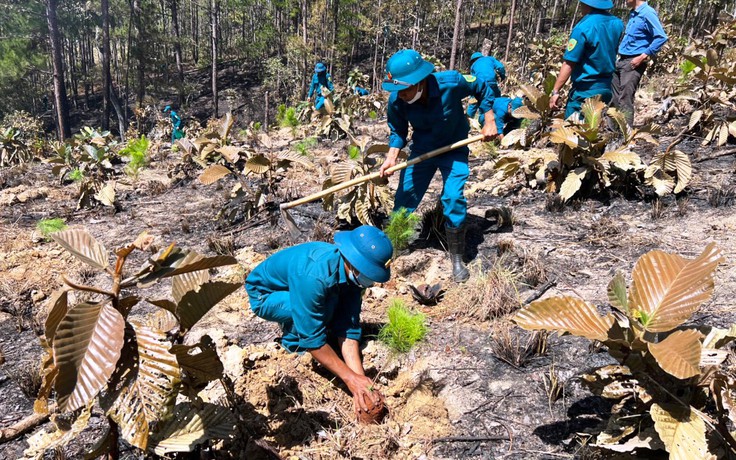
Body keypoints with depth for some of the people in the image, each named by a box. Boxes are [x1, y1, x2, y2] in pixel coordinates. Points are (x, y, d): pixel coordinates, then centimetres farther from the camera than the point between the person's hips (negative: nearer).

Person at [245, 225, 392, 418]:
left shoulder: (353, 273, -19)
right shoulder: (314, 276, -40)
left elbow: (348, 328, -18)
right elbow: (311, 338, -36)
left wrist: (359, 377, -28)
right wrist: (350, 377, -34)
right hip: (264, 294, -6)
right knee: (326, 307, -30)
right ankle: (293, 341, -4)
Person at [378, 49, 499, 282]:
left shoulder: (451, 82, -30)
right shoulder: (396, 101, -23)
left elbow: (482, 89, -9)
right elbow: (398, 131, -4)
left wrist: (489, 122, -9)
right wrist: (391, 157, -20)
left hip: (454, 149, -2)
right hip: (422, 150, 3)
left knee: (453, 198, -16)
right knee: (404, 196, 1)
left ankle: (456, 259, 2)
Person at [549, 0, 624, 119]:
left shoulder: (583, 28, -17)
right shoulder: (617, 23, 4)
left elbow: (569, 64, -17)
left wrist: (555, 91, -13)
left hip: (585, 91, -7)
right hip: (607, 88, 7)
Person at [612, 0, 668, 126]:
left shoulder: (647, 13, -12)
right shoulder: (633, 13, 14)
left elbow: (661, 37, -17)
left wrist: (643, 56, -19)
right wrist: (620, 50, 17)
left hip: (633, 63, -9)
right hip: (621, 60, 9)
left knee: (625, 101, -9)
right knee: (613, 97, 12)